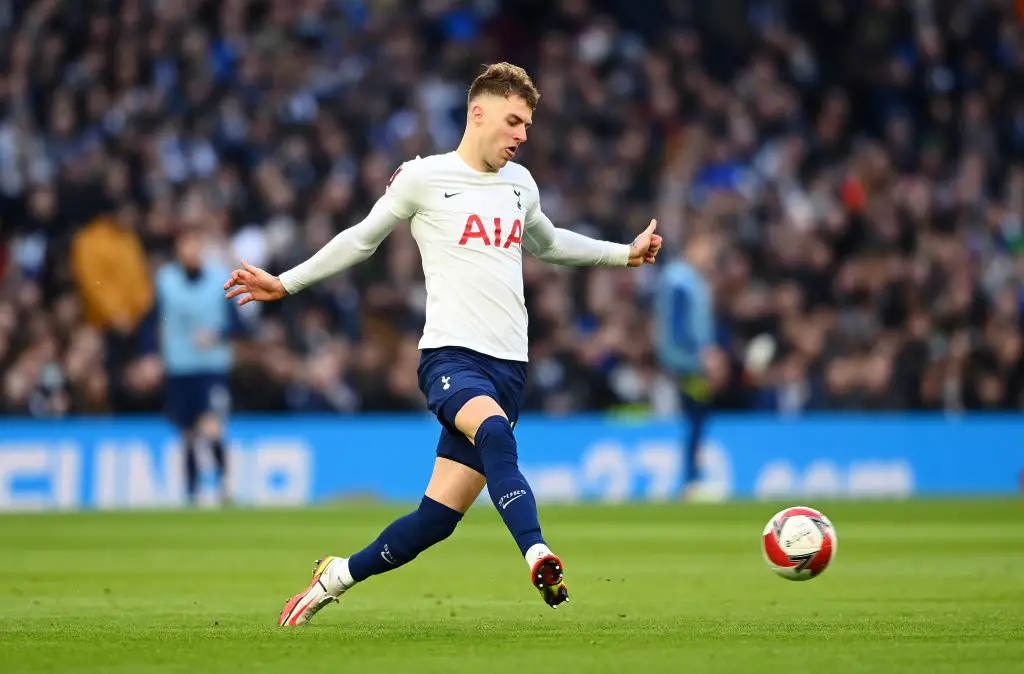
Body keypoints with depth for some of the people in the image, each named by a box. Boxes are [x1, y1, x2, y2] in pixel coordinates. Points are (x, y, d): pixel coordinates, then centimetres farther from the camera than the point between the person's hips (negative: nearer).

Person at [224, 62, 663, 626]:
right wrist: (286, 284, 11)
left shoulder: (520, 183, 18)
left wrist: (624, 254, 38)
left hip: (508, 367, 5)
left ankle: (337, 577, 16)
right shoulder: (424, 178, 1)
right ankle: (538, 556, -52)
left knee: (438, 517, -4)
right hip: (450, 354, -5)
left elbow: (547, 243, 39)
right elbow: (362, 239, 14)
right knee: (494, 429, -38)